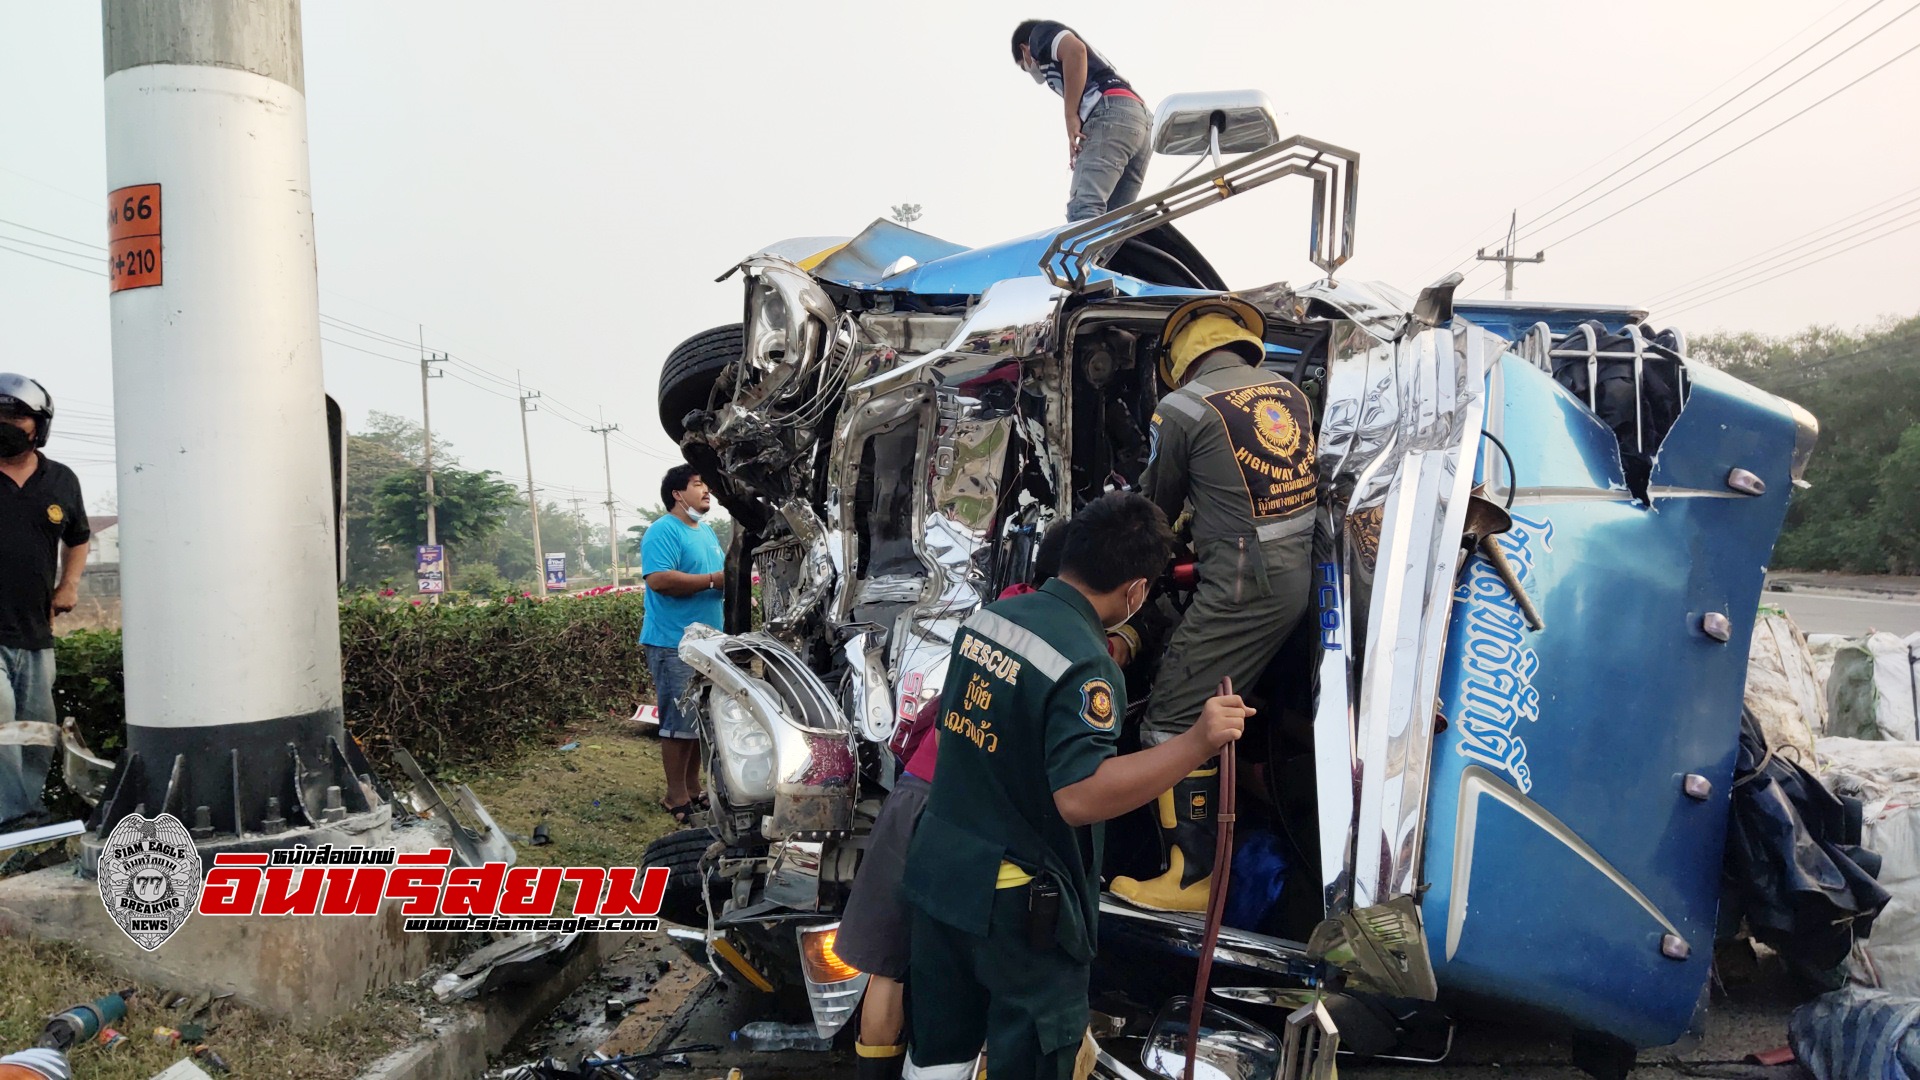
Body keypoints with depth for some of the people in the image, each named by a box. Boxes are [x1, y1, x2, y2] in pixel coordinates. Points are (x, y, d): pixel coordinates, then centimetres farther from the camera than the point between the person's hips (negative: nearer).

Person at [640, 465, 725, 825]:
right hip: (675, 643, -9)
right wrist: (714, 580, -22)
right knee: (680, 723, -6)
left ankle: (693, 788, 24)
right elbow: (658, 579, -25)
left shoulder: (707, 532, 18)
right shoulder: (663, 531, -12)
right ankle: (677, 798, 2)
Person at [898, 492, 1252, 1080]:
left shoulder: (987, 617, 1)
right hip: (1019, 905, -7)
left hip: (936, 873, 7)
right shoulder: (1085, 664, -23)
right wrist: (1197, 743, -35)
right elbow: (1080, 797, -32)